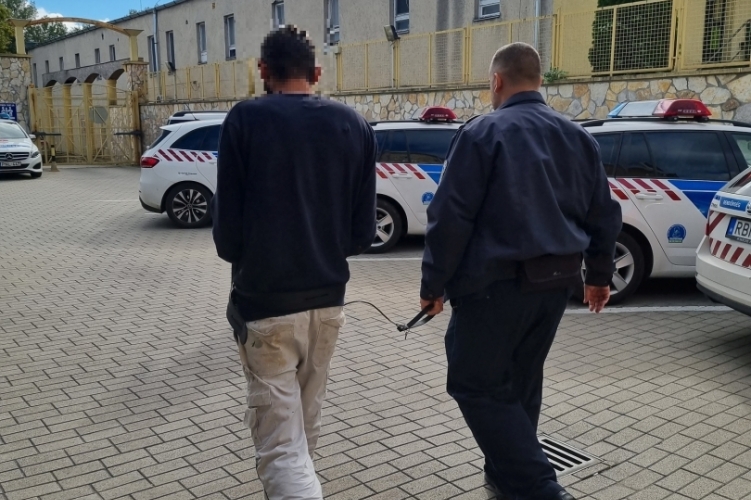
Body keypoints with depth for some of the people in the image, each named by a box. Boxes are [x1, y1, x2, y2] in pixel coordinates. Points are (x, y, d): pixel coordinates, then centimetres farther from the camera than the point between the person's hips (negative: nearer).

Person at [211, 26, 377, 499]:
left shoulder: (246, 120, -10)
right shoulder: (355, 124, 3)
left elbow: (227, 229, -8)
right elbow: (364, 230, 4)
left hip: (266, 299, -5)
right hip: (328, 296, 5)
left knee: (279, 437, 1)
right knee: (306, 416, 25)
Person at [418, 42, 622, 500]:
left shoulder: (483, 133, -9)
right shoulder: (579, 137, 12)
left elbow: (450, 216, -14)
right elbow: (604, 215, 15)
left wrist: (435, 282, -7)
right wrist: (600, 275, 25)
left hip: (497, 281, -7)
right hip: (555, 281, 7)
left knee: (477, 384, 2)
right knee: (521, 381, 20)